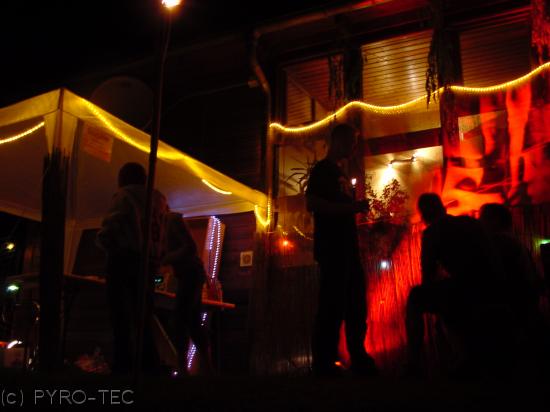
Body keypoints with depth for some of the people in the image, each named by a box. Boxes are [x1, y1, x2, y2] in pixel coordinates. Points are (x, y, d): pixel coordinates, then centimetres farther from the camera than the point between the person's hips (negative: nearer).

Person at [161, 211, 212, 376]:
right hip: (190, 274, 10)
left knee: (181, 319, -11)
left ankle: (182, 368, -11)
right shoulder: (169, 222, 17)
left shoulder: (173, 219, -10)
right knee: (193, 321, 9)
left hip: (190, 273, -10)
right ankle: (207, 367, 11)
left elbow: (190, 247, -19)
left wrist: (164, 260, -18)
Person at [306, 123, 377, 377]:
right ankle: (323, 364, -3)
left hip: (347, 247, 10)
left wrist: (357, 207, 11)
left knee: (356, 305, 11)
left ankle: (359, 359, 19)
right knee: (333, 306, -10)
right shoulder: (323, 169, -3)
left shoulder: (340, 173, 23)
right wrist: (352, 206, -19)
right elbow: (312, 203, -17)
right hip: (331, 247, -9)